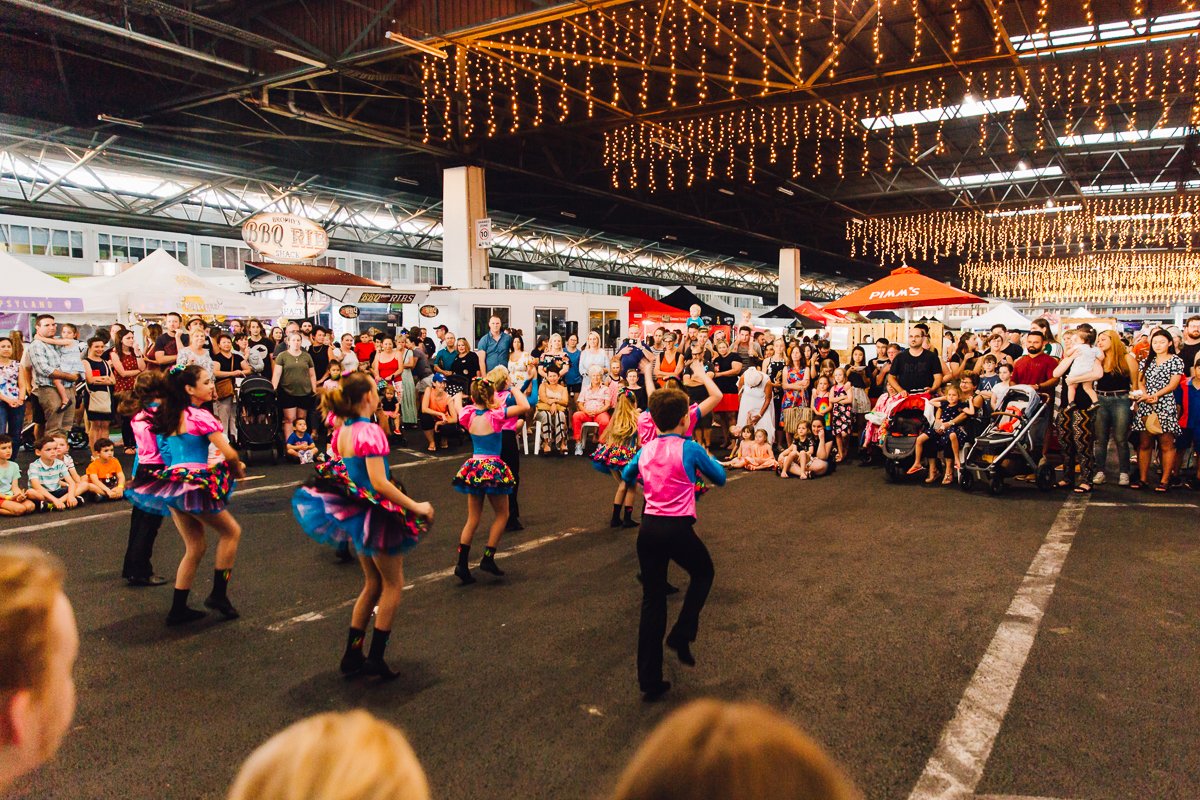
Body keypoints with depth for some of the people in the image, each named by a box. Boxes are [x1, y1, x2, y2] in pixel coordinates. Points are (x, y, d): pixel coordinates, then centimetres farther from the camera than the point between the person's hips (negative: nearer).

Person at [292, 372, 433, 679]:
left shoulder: (342, 431, 4)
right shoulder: (370, 431, -21)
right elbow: (379, 483, -26)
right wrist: (416, 507, -20)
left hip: (353, 512, 8)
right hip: (376, 513, -8)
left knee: (373, 584, 20)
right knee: (393, 584, 8)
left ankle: (352, 655, 24)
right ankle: (375, 658, 11)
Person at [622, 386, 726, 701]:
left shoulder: (645, 450, 6)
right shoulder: (689, 448, -8)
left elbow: (626, 477, 26)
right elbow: (720, 478, 5)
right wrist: (708, 459, 23)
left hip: (648, 527, 4)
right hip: (678, 528, -4)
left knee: (652, 600, 10)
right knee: (703, 573, 26)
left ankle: (650, 680, 13)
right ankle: (682, 634, 12)